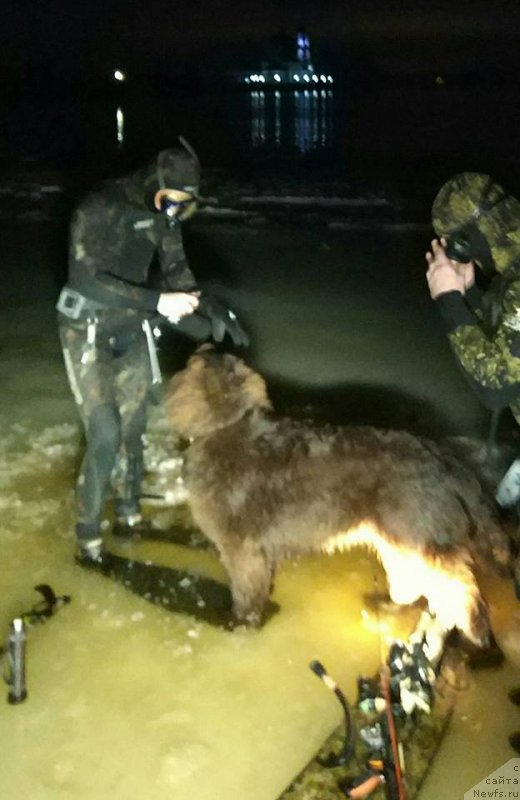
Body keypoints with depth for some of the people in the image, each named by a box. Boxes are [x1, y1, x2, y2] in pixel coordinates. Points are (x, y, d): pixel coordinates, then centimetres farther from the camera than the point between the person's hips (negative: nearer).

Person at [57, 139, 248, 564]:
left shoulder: (165, 212, -5)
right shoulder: (98, 208, -24)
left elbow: (177, 270, 0)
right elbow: (86, 279, -30)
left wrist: (207, 309, -17)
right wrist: (157, 302, -35)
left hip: (133, 330, 6)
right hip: (88, 333, -6)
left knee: (132, 428, 11)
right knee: (105, 435, -10)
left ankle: (129, 514, 31)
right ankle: (88, 534, 8)